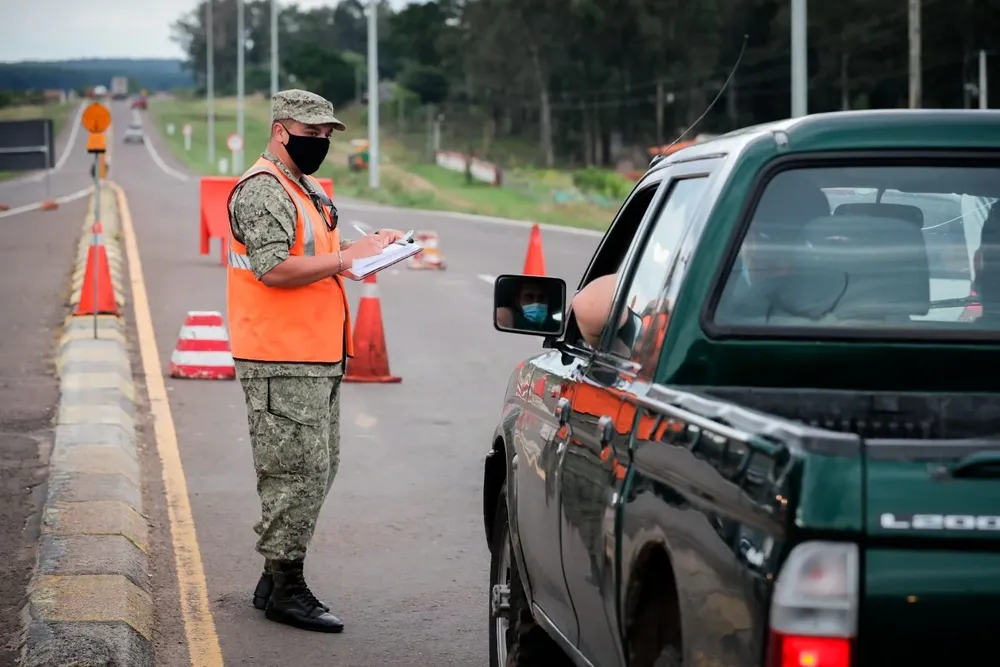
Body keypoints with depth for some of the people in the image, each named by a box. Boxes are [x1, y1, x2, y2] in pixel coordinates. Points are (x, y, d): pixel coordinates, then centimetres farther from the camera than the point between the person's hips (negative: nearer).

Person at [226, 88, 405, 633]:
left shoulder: (308, 189, 20)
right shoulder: (262, 190, -13)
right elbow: (273, 268, -24)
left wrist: (361, 249, 9)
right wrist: (347, 257, -21)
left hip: (319, 356, 10)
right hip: (281, 362, -10)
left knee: (320, 468, 14)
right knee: (297, 471, -9)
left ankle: (277, 578, 22)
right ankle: (283, 587, -1)